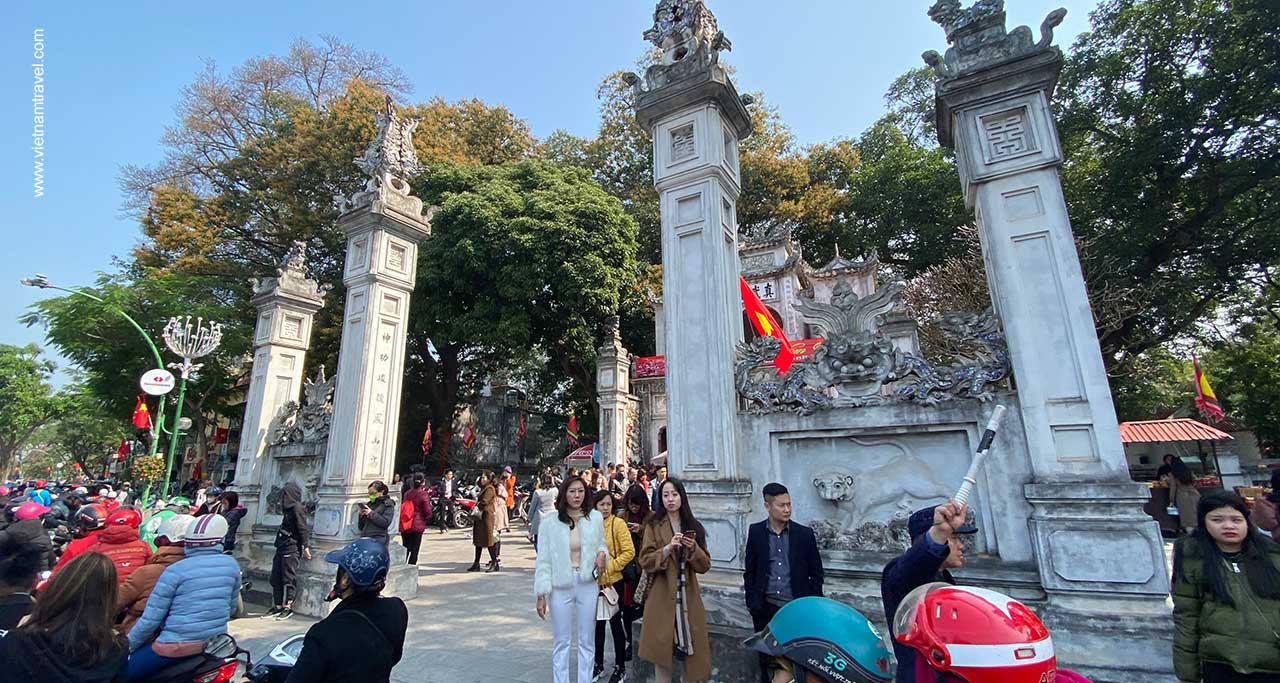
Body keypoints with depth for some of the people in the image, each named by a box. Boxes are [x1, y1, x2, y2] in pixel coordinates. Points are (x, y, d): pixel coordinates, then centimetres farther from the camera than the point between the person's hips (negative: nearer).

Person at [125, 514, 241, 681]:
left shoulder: (175, 570, -13)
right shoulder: (231, 565, -1)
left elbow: (151, 618, -11)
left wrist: (127, 646, 5)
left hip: (177, 646, -5)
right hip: (216, 643, 6)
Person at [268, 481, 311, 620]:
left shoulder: (297, 507, -9)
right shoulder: (288, 509, 18)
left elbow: (302, 528, -15)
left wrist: (305, 546, -19)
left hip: (291, 548, -9)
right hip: (281, 547, 9)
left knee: (288, 578, -4)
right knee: (275, 577, 9)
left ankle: (288, 607, 2)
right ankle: (277, 607, 16)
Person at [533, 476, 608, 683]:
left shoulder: (595, 518, -3)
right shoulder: (550, 523, -8)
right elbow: (543, 561, -6)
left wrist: (602, 554, -12)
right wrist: (541, 594, -9)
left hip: (588, 585, 2)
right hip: (560, 586, -1)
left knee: (587, 640, 14)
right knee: (561, 641, 12)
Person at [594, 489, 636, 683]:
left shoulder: (618, 523, -12)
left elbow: (629, 552, -14)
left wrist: (609, 567, -18)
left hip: (613, 581, -4)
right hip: (595, 582, 4)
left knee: (615, 623, 7)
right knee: (598, 623, 16)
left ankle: (620, 667, 22)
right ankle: (599, 663, 32)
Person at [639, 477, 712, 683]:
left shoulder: (694, 526, 7)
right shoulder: (654, 526, 0)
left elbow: (705, 565, 4)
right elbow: (645, 562, -8)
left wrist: (693, 548, -15)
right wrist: (668, 548, -20)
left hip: (688, 595, 2)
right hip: (662, 595, -2)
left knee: (692, 646, 5)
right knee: (662, 648, 1)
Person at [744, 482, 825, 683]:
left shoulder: (805, 533, -3)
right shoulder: (755, 532, -2)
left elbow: (816, 573, 3)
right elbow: (749, 570, 4)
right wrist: (751, 603, 0)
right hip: (765, 607, 1)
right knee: (766, 655, 11)